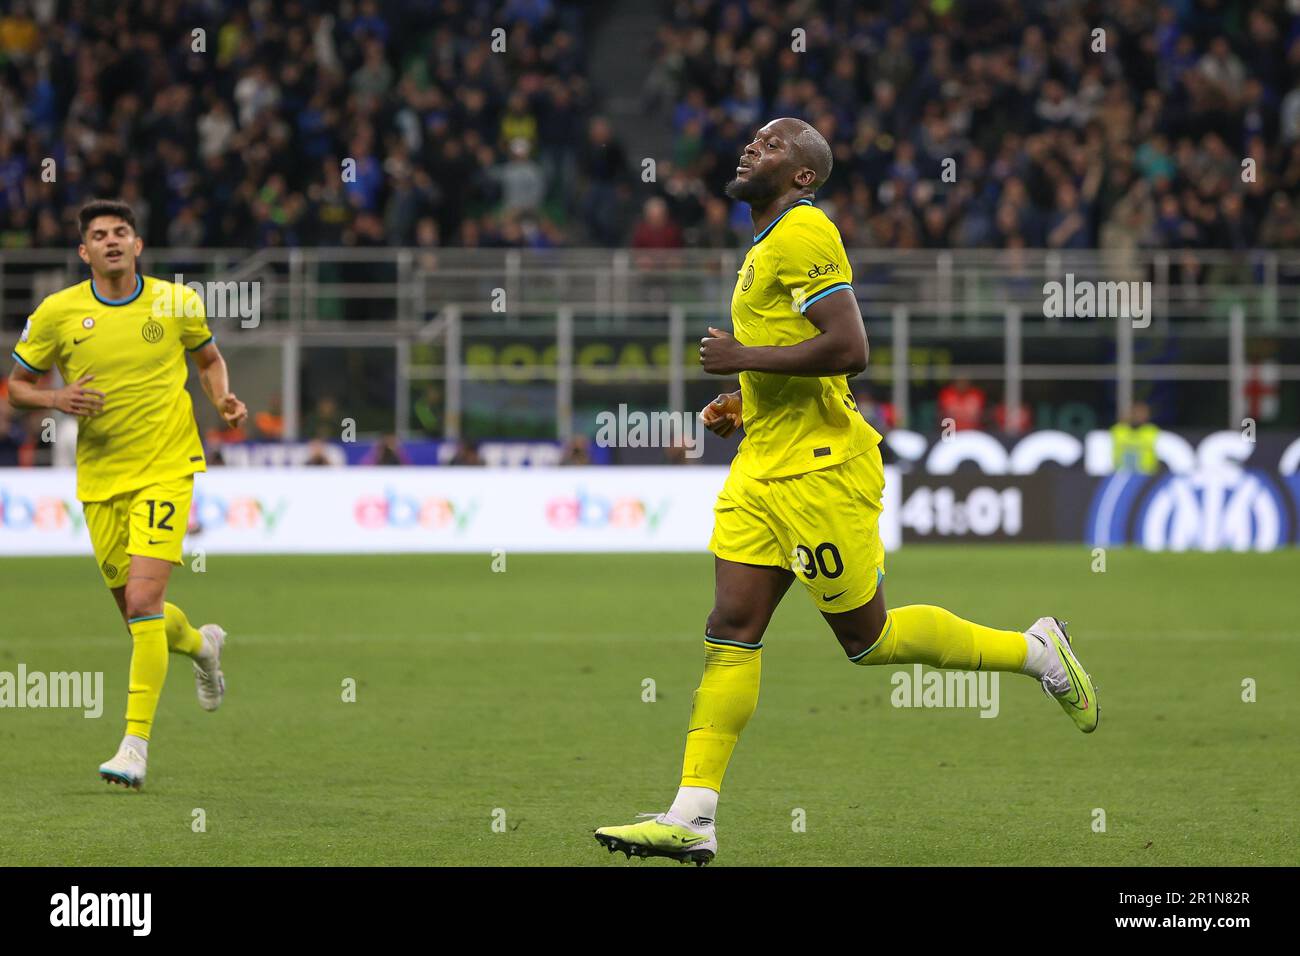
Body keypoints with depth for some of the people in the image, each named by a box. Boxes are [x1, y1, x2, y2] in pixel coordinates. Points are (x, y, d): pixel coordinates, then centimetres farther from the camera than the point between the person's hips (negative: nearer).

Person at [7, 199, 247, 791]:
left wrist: (224, 398, -3)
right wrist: (57, 399, -13)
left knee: (143, 600, -18)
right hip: (100, 479, 3)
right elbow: (18, 384, 8)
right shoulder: (58, 312, -2)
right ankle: (200, 645, 47)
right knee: (140, 617, 10)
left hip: (165, 469, -3)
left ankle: (136, 745, -15)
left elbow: (208, 358, 18)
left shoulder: (176, 303, -1)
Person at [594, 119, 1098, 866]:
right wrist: (745, 404, 16)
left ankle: (1035, 650, 18)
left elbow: (849, 349, -24)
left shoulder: (803, 235, -14)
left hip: (819, 469, -9)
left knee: (868, 637, 1)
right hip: (763, 468, 9)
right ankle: (693, 818, -6)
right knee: (731, 630, -1)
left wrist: (742, 358, -18)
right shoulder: (770, 244, 18)